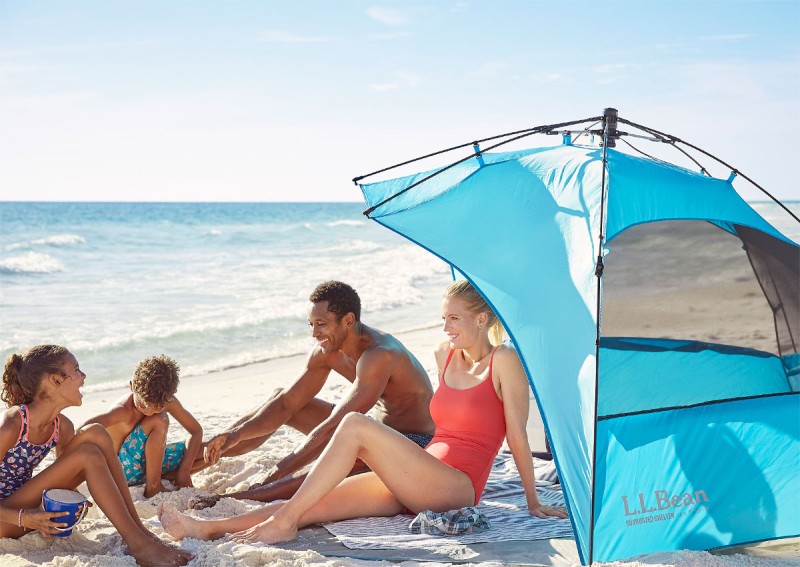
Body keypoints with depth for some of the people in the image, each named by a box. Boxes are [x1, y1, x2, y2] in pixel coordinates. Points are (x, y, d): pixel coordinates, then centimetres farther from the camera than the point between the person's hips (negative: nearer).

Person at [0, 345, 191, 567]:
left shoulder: (61, 426, -1)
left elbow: (63, 472, 12)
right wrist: (23, 518, -32)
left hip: (28, 503, 8)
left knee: (94, 434, -9)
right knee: (87, 455, -24)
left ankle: (140, 531, -13)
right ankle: (138, 545, -22)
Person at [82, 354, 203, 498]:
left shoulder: (167, 401, -13)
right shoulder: (124, 411, -31)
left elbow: (197, 431, -4)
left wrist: (184, 471, -14)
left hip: (148, 462, 7)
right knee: (159, 421, -30)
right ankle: (153, 488, -19)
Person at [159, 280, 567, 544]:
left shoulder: (504, 362, -5)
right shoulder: (446, 356, 15)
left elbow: (517, 436, -4)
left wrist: (533, 502, 0)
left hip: (456, 488, -7)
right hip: (417, 484, 7)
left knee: (356, 425, -25)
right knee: (316, 504, -11)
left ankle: (283, 522, -23)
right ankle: (208, 529, -20)